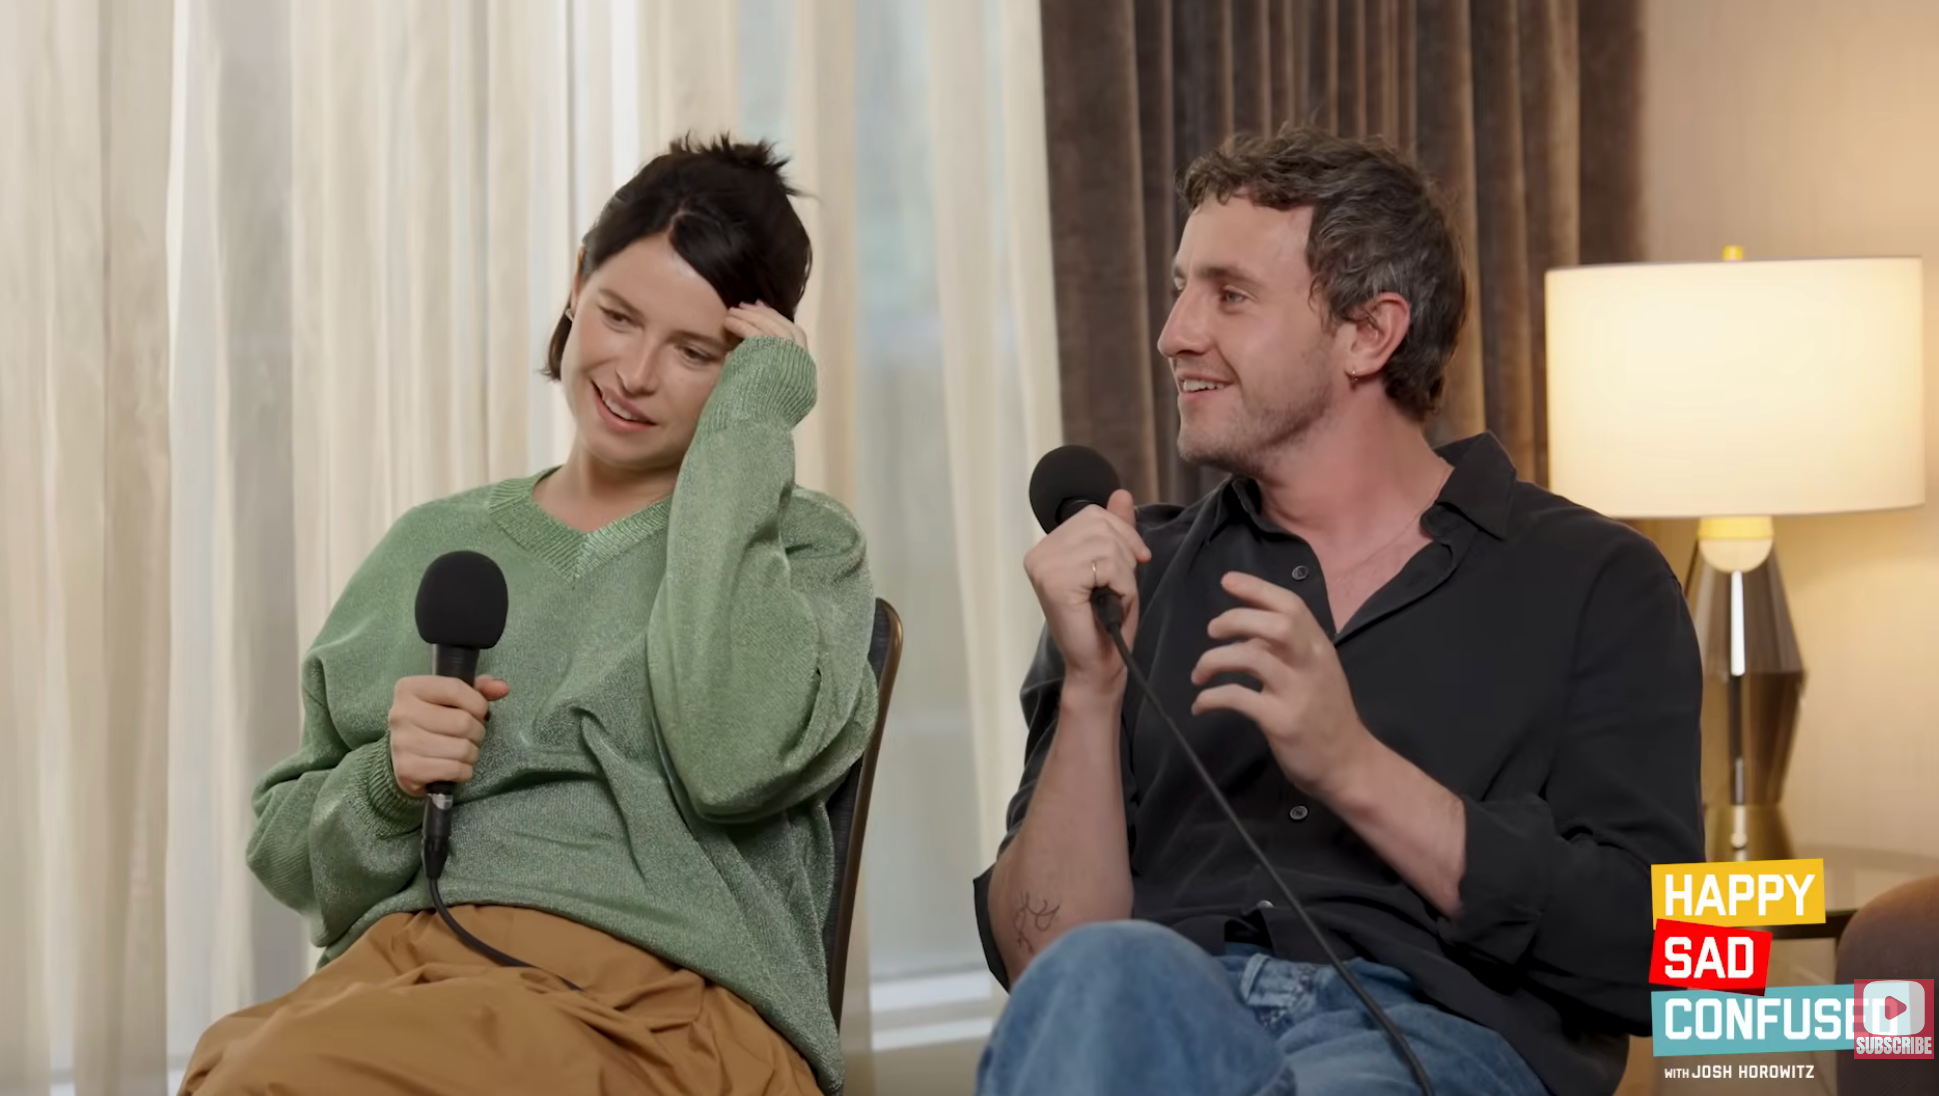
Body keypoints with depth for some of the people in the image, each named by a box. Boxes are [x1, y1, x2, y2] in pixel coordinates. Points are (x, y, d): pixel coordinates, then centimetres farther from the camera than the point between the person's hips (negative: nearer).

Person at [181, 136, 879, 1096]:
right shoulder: (431, 548, 20)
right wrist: (385, 785, -4)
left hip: (663, 1003, -4)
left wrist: (744, 429, -5)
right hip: (395, 968, 4)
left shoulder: (805, 546, 10)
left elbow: (735, 761, -13)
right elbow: (291, 860, 19)